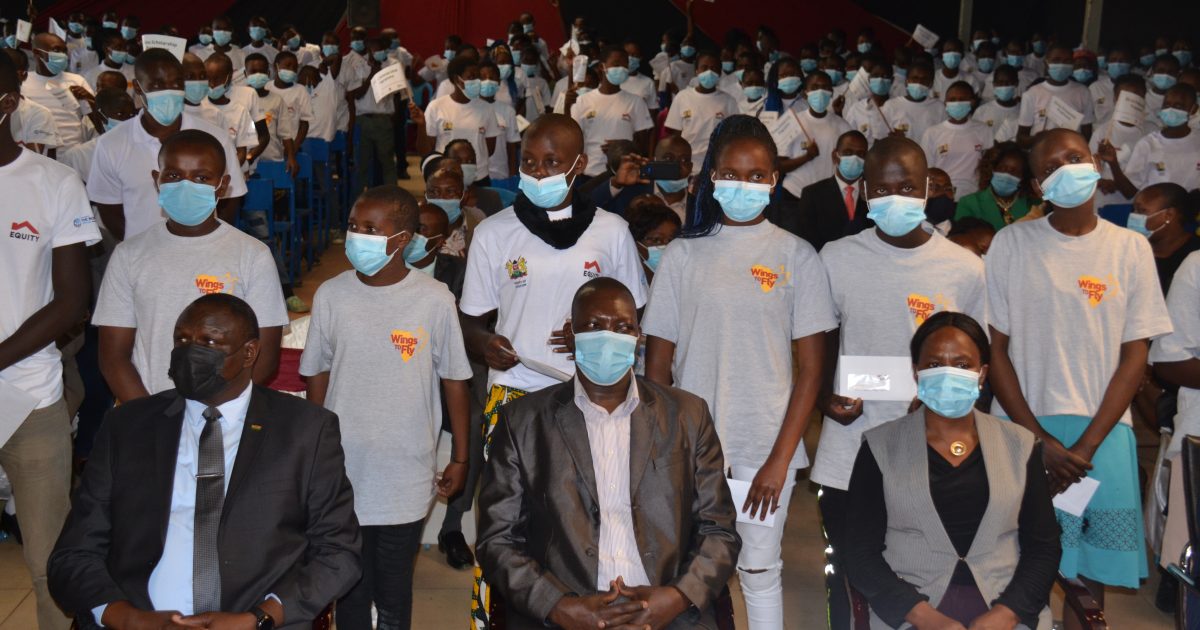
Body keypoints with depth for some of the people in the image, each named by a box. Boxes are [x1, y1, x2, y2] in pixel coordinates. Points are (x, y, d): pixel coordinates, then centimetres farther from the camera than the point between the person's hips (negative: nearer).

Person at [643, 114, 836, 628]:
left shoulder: (797, 257, 0)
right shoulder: (683, 254, 2)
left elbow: (810, 368, -1)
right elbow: (657, 363, 5)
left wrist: (780, 459, -7)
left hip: (765, 450, -1)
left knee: (760, 571, 9)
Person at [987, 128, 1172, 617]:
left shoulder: (1131, 249, 4)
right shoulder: (1012, 243, 1)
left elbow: (1134, 355, 2)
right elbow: (994, 347, -1)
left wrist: (1086, 446, -8)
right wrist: (1039, 439, -8)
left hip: (1101, 434, 1)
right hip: (1022, 429, -1)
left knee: (1091, 571, 5)